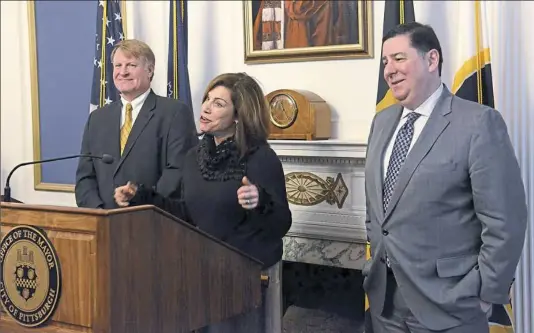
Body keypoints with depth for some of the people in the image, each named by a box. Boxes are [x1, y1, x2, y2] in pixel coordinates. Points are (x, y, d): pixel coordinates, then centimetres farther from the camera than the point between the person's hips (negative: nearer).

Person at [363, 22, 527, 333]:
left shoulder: (479, 122, -13)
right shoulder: (382, 121, 8)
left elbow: (505, 222, -15)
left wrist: (484, 297, -13)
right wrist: (377, 258, 14)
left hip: (447, 303, -6)